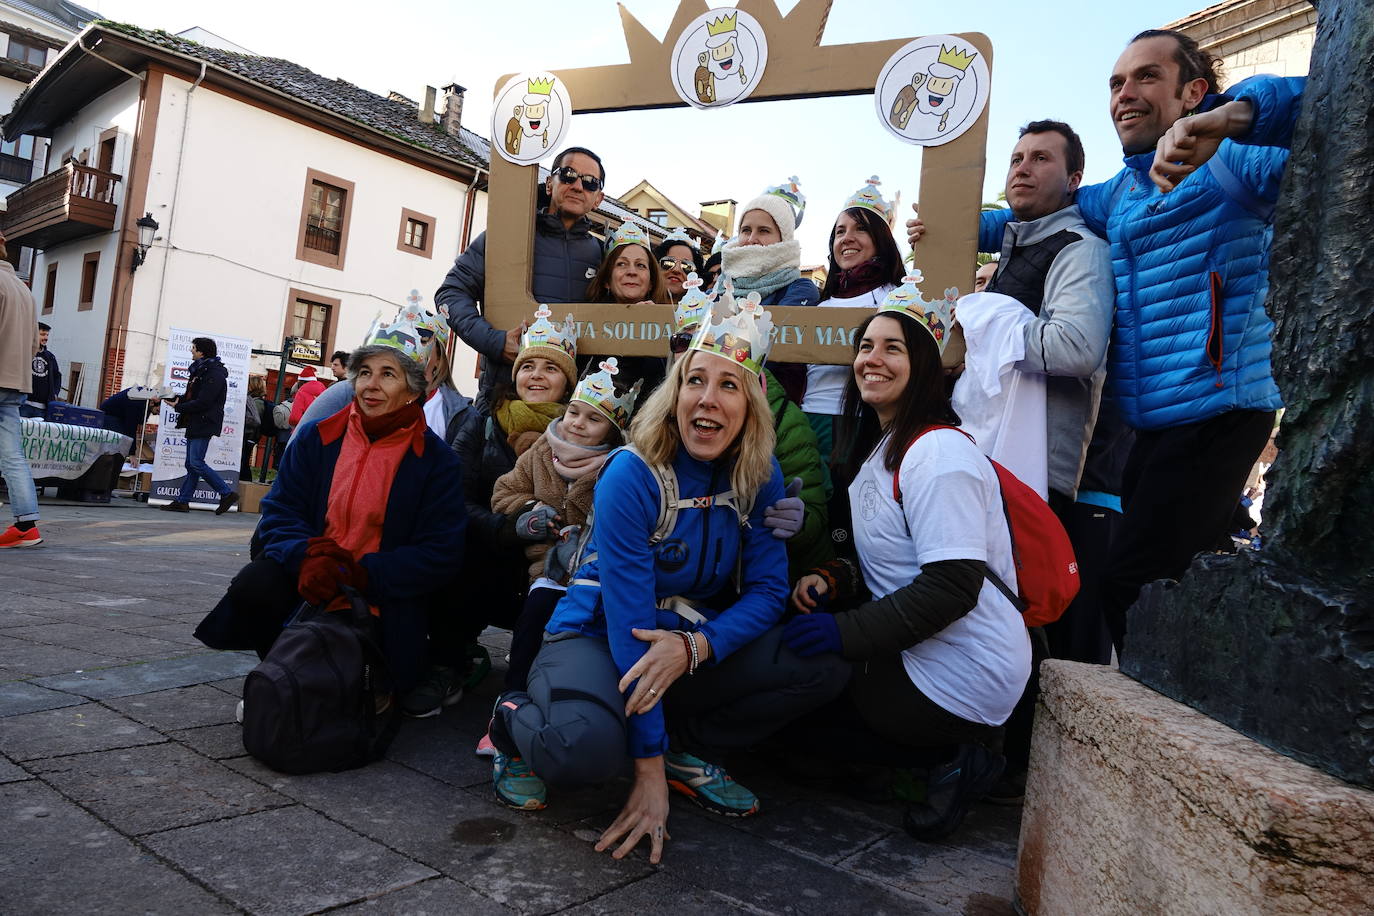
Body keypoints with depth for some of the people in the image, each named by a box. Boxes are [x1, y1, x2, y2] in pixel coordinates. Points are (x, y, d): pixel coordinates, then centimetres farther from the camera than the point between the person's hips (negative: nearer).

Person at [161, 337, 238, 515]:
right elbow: (190, 397, 21)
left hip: (204, 425, -10)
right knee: (191, 465, 10)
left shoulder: (214, 374, -14)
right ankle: (182, 501, 13)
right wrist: (171, 398, 8)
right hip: (195, 424, 10)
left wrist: (179, 407, -11)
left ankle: (227, 493, -8)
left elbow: (202, 402, -20)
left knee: (196, 463, -13)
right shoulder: (200, 370, 19)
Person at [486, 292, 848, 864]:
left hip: (700, 641, 5)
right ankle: (513, 724, 1)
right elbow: (628, 615, -24)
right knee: (586, 746, -38)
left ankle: (689, 749, 3)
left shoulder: (760, 477, -7)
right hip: (598, 638, -4)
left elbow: (767, 591, -7)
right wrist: (649, 772, -25)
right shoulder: (632, 476, -22)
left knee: (828, 662, -17)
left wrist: (695, 646, -29)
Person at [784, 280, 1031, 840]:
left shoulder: (939, 453, -19)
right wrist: (835, 582, -4)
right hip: (916, 650, 10)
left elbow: (953, 587, -24)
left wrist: (846, 632, -25)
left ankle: (956, 758, 0)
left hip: (959, 677, -10)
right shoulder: (880, 448, 12)